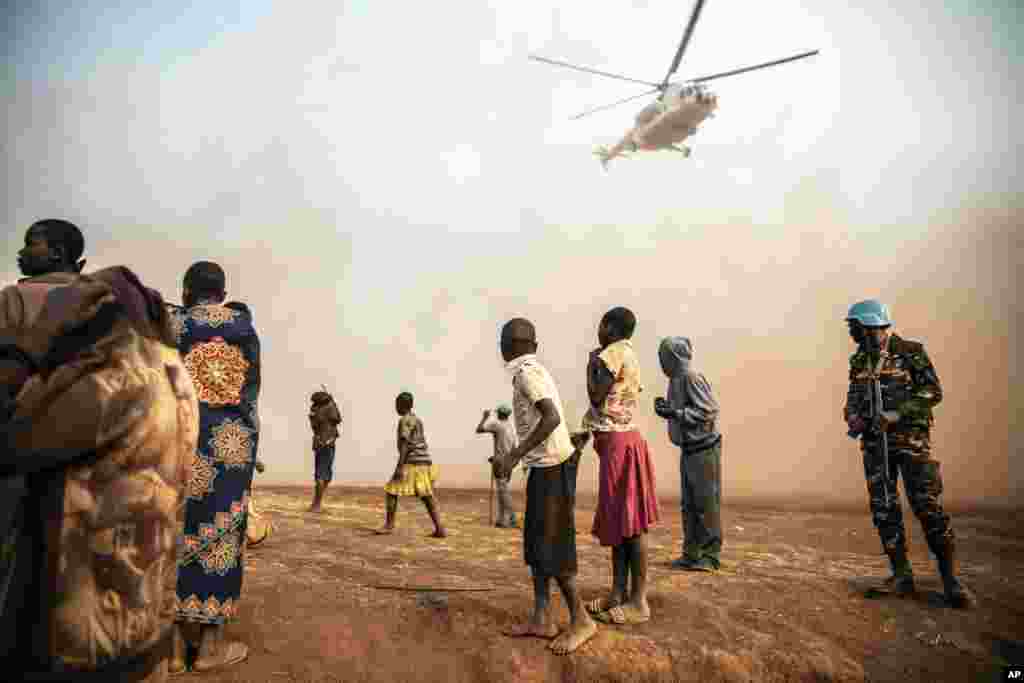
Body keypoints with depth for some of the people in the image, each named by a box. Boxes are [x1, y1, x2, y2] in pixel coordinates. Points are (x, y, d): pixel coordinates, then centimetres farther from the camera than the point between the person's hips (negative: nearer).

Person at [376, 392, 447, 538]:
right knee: (427, 497, 6)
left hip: (412, 463, -9)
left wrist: (400, 466, -20)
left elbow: (405, 444, -17)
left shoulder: (405, 420, -7)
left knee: (392, 491, 1)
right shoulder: (417, 419, 20)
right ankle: (439, 529, 0)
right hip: (424, 462, 9)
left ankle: (389, 525, 5)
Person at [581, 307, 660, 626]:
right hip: (621, 440, 10)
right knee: (617, 519, 11)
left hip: (618, 443, -10)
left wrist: (591, 365, -1)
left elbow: (596, 397, -12)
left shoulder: (612, 355, -12)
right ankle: (619, 593, 17)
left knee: (628, 521, -6)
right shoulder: (628, 356, 16)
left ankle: (638, 601, 0)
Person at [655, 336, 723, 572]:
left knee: (707, 504, 0)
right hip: (688, 449, 9)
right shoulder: (676, 379, 10)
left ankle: (710, 555, 10)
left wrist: (674, 413, -22)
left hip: (704, 449, -9)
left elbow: (708, 411, -20)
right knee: (688, 504, 12)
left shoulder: (692, 378, -17)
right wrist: (666, 409, 6)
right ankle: (691, 554, 21)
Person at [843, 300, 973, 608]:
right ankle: (902, 574, 12)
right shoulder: (859, 360, 10)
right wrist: (853, 416, -4)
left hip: (911, 439, -5)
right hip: (875, 442, 5)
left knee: (928, 506, -8)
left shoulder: (911, 352, -6)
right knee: (884, 509, 3)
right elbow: (854, 396, 17)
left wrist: (896, 413, -20)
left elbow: (933, 391, -10)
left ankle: (950, 579, 3)